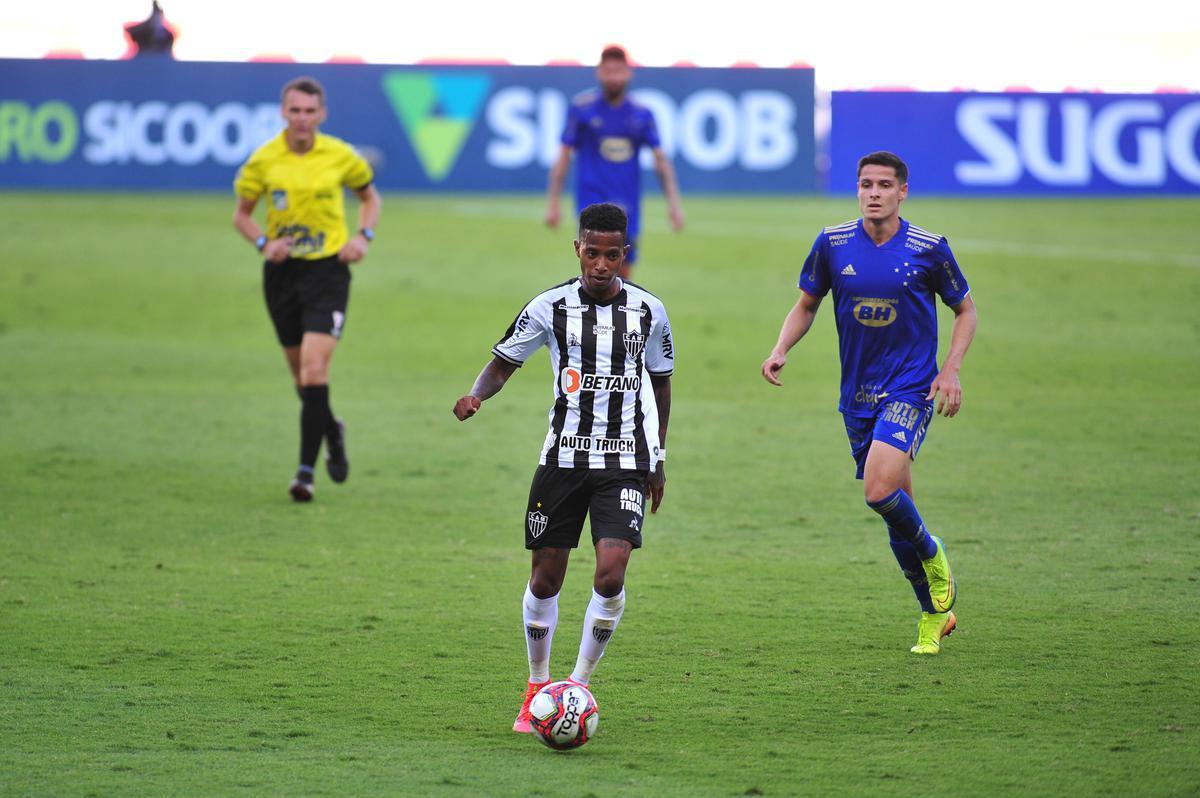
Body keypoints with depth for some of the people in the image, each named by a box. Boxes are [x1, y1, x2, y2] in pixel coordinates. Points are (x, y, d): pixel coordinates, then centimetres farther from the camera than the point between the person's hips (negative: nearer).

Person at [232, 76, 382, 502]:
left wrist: (363, 236, -4)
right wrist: (263, 243, -12)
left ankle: (306, 471, -13)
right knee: (300, 371, 12)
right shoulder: (263, 160, -3)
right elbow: (242, 215, 8)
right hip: (282, 273, 2)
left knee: (314, 367, -16)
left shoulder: (340, 156, -4)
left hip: (328, 270, -2)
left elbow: (370, 198, 14)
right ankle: (331, 430, 43)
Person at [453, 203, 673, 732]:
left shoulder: (648, 311, 1)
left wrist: (658, 458, 17)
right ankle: (537, 688, 24)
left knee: (611, 573, -17)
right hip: (563, 457, 1)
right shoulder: (550, 307, -3)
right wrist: (476, 395, -17)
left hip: (625, 461, -1)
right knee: (546, 575, 5)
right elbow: (502, 364, 5)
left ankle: (580, 683, -1)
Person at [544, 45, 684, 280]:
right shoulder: (581, 108, -2)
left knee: (622, 276, 8)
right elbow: (563, 156, 2)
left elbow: (660, 159, 5)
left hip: (627, 206, 3)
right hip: (592, 200, -3)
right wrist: (552, 203, -1)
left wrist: (673, 201, -5)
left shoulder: (641, 114, 5)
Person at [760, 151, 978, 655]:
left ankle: (932, 557, 6)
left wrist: (951, 369, -6)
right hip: (857, 394, 4)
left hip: (911, 387, -4)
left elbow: (965, 309, 7)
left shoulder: (928, 249, -6)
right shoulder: (833, 244, 0)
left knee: (880, 490, -23)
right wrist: (781, 350, -4)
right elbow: (806, 304, 14)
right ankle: (935, 612, 23)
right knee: (896, 505, 7)